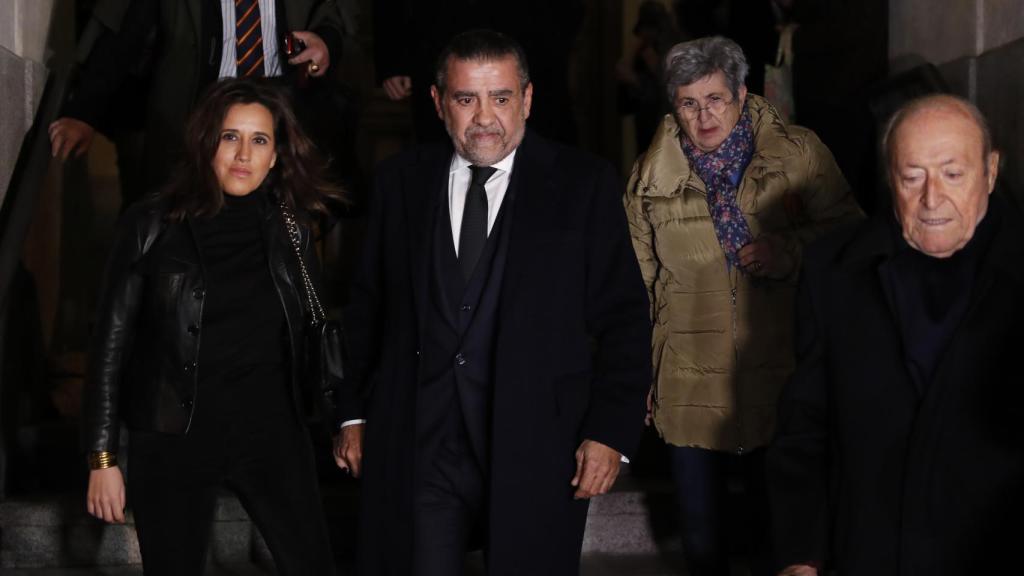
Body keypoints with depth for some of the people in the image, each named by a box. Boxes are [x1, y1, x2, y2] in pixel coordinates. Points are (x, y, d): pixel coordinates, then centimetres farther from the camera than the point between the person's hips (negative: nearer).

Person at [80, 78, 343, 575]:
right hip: (175, 437, -2)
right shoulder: (152, 226, -4)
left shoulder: (290, 227, 3)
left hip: (271, 431, 2)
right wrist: (102, 458, -5)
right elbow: (111, 341, -3)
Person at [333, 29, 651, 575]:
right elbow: (367, 305, 13)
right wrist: (353, 412, 10)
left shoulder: (585, 185, -1)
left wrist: (611, 431, -8)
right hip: (416, 447, 2)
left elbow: (623, 319, -2)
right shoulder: (401, 180, 7)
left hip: (535, 449, -1)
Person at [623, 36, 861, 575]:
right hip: (691, 386, 1)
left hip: (781, 381, -1)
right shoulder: (650, 177, 3)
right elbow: (637, 283, 10)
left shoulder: (799, 153, -3)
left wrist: (789, 251, -17)